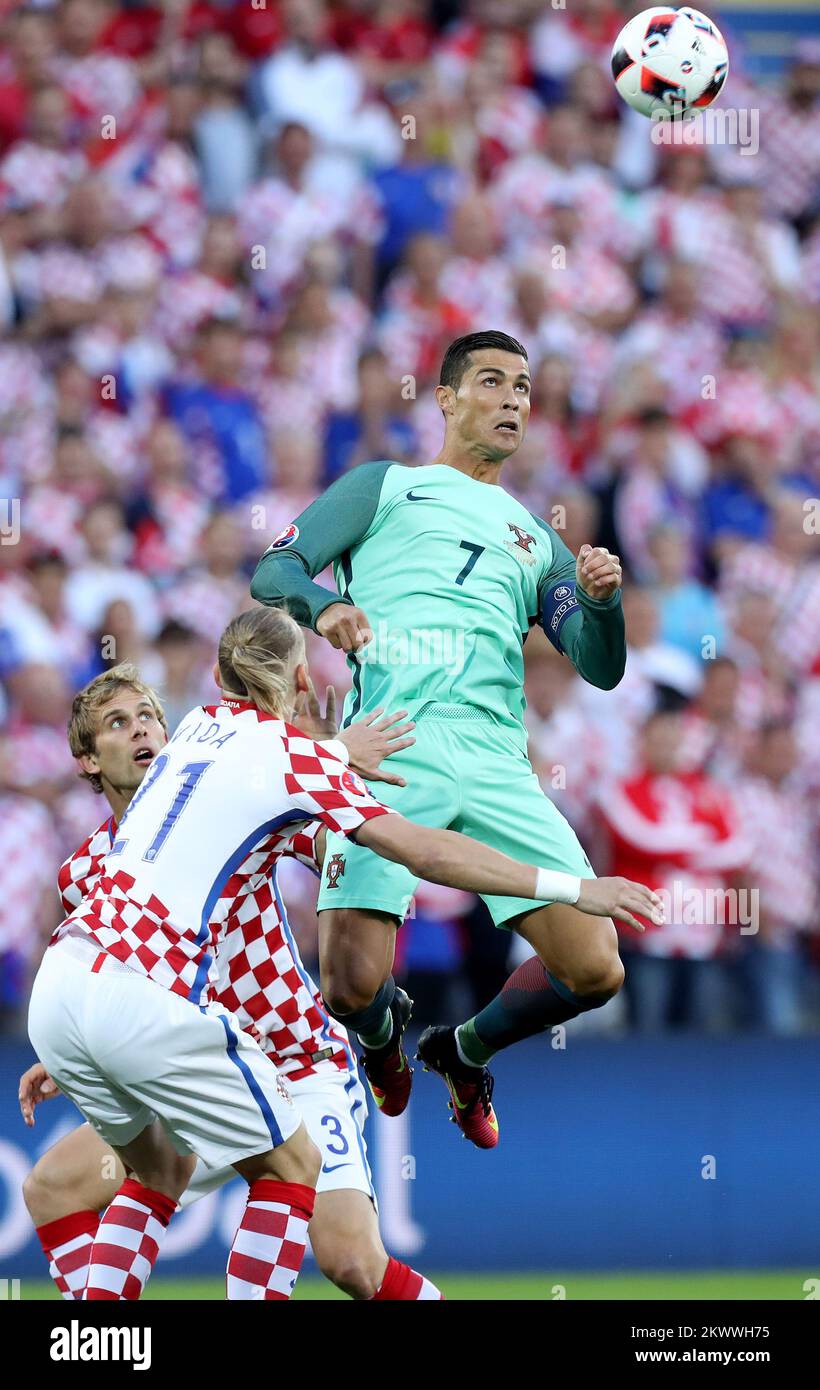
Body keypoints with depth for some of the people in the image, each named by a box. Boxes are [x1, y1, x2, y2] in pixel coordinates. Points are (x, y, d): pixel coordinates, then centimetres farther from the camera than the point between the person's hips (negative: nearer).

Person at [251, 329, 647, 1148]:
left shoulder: (536, 541, 28)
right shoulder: (386, 487, 18)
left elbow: (600, 667, 17)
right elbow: (274, 572, 8)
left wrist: (601, 600, -5)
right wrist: (323, 606, -14)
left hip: (497, 765, 4)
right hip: (392, 750, -4)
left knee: (594, 971, -9)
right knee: (352, 986, -17)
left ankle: (466, 1051, 22)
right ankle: (383, 1031, 22)